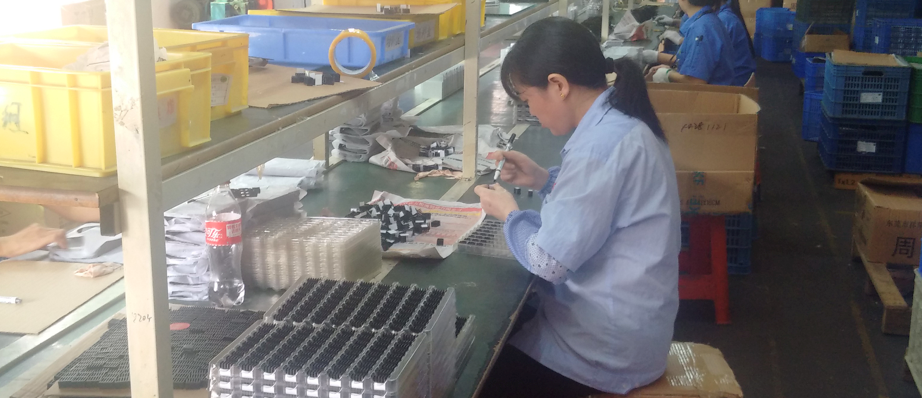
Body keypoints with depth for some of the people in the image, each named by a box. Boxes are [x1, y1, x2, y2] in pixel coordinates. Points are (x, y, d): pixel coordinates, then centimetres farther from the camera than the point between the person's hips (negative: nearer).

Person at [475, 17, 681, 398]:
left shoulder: (601, 143, -26)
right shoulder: (622, 120, 3)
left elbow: (549, 261, -23)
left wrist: (510, 214, -5)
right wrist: (544, 181, 7)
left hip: (610, 347, -9)